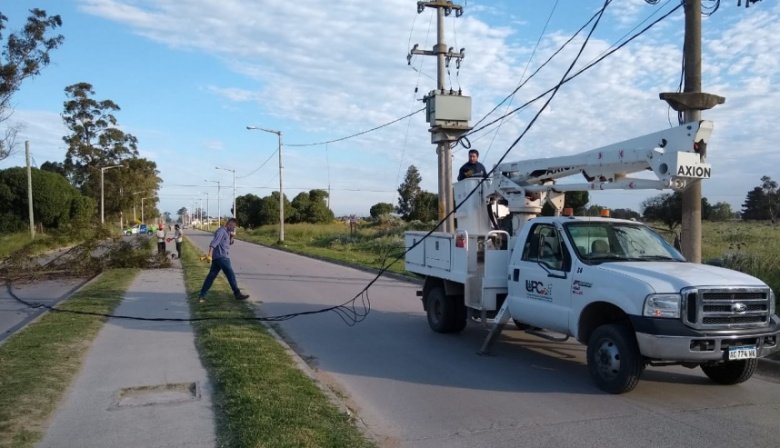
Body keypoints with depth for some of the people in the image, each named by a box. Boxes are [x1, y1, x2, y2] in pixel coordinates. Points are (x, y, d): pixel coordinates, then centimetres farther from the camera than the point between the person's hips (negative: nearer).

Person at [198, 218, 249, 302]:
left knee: (211, 275, 8)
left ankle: (202, 295, 9)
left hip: (218, 257, 10)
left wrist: (230, 235, 10)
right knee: (231, 275, -5)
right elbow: (214, 243, -22)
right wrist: (210, 255, -31)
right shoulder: (221, 231, -11)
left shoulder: (226, 232, 21)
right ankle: (237, 294, 0)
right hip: (221, 257, -10)